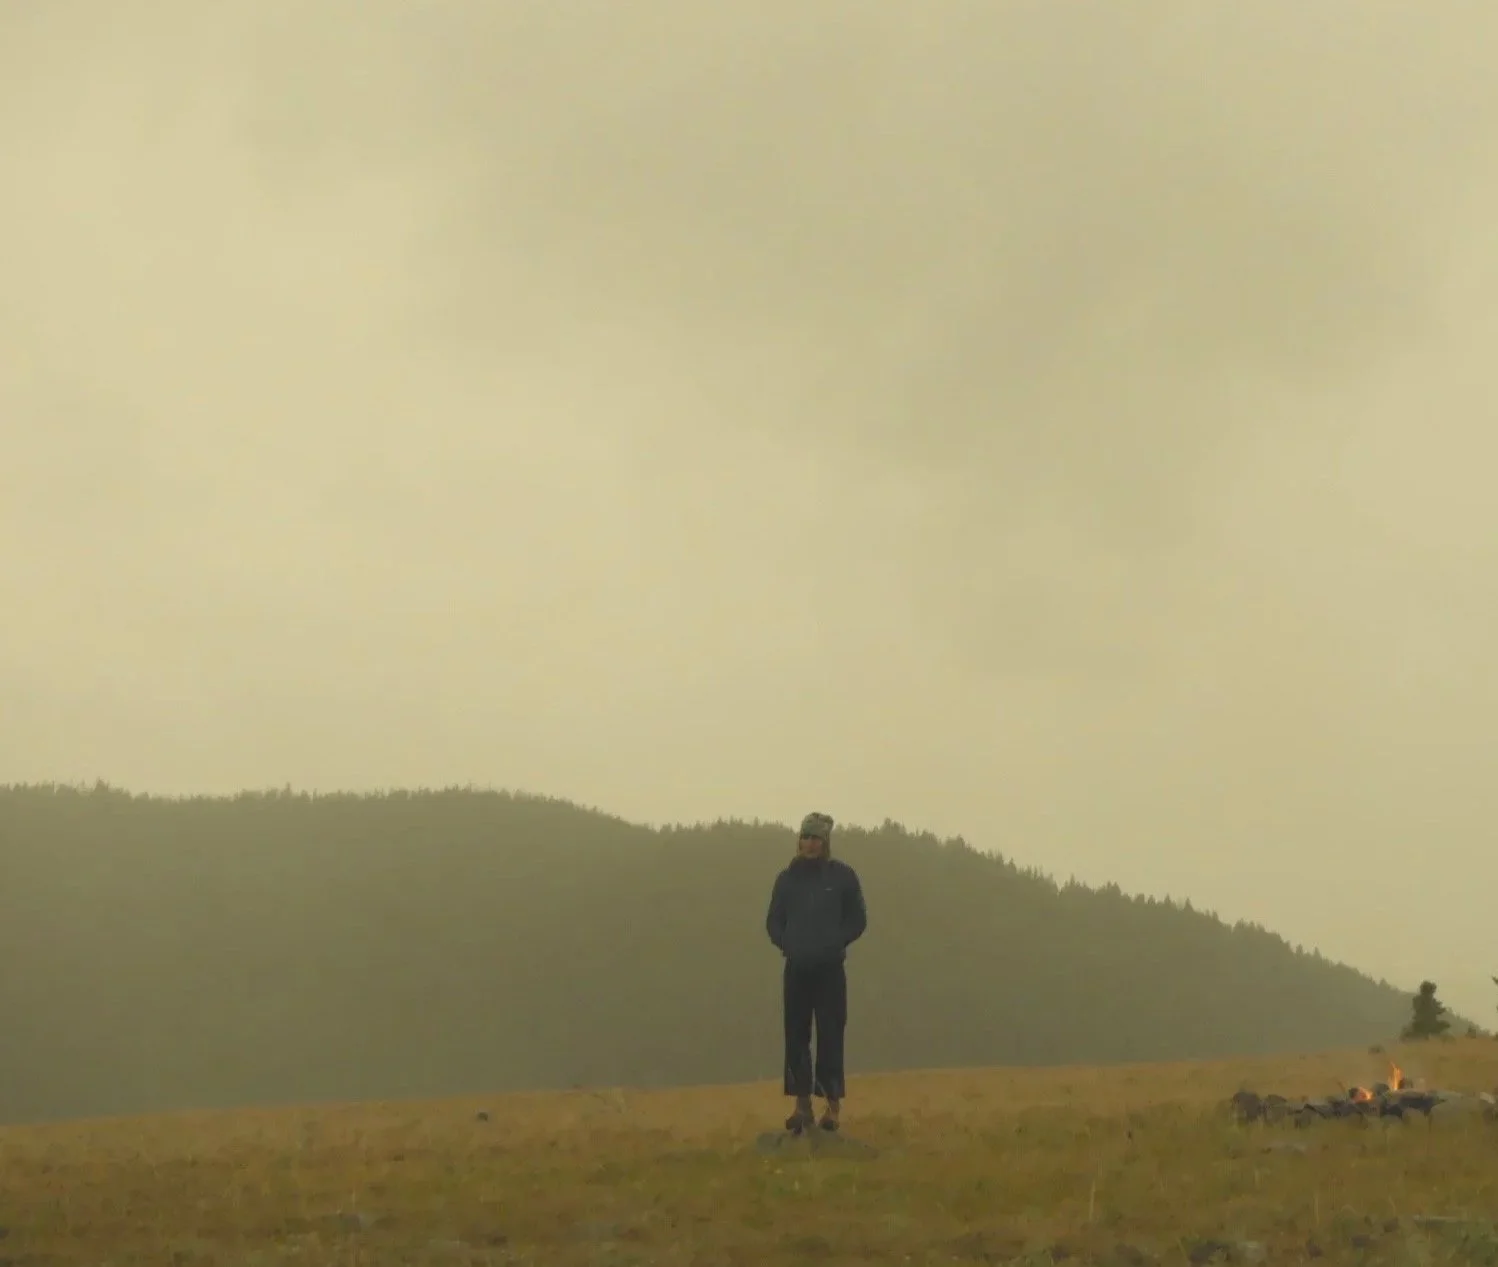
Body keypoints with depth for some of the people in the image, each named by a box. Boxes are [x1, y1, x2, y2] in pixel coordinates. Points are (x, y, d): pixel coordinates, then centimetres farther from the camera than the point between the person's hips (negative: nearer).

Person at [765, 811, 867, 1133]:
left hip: (830, 968, -2)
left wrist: (834, 944, -10)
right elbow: (774, 922, 11)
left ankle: (832, 1104, -2)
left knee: (830, 1035, -5)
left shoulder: (842, 876, 1)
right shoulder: (788, 878, 7)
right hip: (797, 968, 2)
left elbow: (857, 921, 3)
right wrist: (787, 944, -6)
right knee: (796, 1036, 0)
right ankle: (802, 1104, 5)